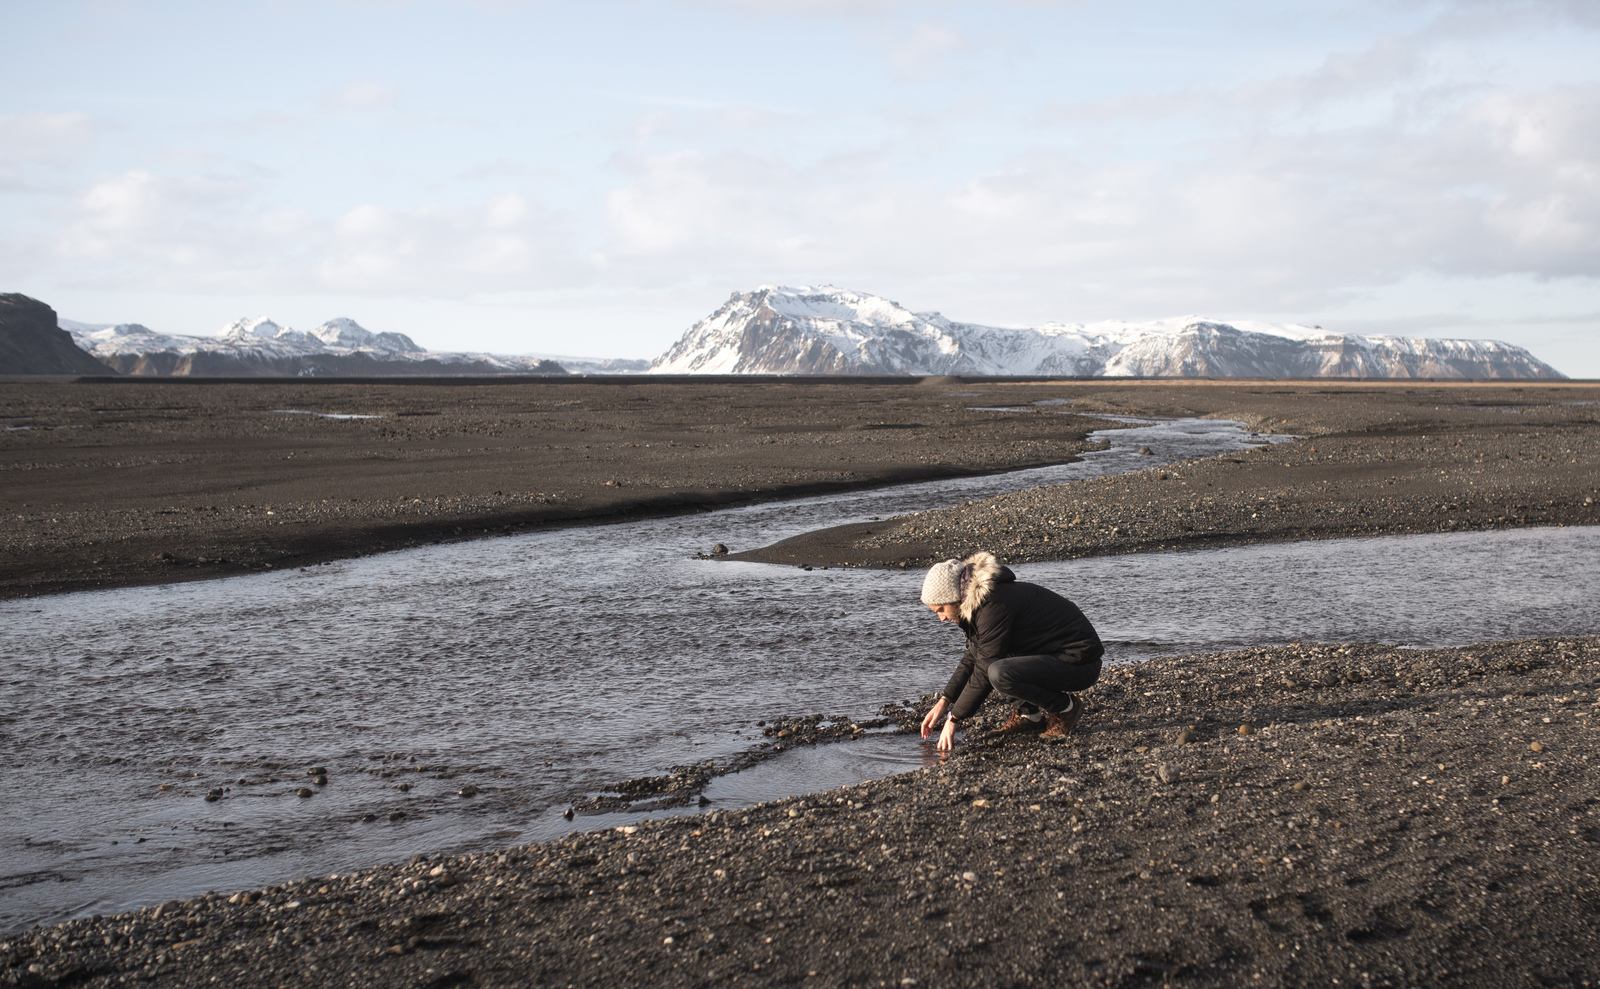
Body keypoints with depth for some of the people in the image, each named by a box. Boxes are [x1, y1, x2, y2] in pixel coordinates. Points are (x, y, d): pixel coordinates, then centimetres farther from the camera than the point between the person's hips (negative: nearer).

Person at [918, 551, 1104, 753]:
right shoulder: (977, 602, 6)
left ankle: (1066, 708, -6)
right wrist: (943, 702, 8)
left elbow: (983, 671, -21)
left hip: (1079, 662, -10)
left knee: (1000, 674, -30)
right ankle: (1029, 711, 11)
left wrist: (953, 719, -14)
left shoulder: (993, 606, -23)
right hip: (1052, 655, 10)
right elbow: (972, 658, 16)